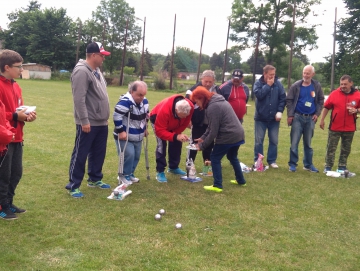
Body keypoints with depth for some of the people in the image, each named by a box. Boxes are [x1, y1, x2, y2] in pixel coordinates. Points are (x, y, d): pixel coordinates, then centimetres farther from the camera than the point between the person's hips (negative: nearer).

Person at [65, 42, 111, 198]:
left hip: (101, 122, 9)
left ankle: (95, 179, 31)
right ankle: (73, 185, 9)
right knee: (80, 154, -1)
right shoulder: (82, 72, -16)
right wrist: (84, 120, -23)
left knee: (98, 153, 17)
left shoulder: (96, 71, 15)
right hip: (89, 123, -9)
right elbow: (79, 99, -22)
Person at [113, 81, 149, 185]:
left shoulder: (145, 101, 1)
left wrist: (145, 128, 20)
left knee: (136, 156, 12)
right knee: (129, 155, -15)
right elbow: (117, 116, -28)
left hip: (137, 136, 8)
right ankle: (124, 175, 5)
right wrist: (121, 131, -25)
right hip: (125, 136, -8)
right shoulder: (125, 102, -25)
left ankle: (130, 174, 30)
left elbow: (146, 115, 18)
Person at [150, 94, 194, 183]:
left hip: (174, 124, 5)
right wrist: (176, 136, -52)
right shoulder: (164, 111, -47)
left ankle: (173, 167, 21)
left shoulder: (190, 107, -33)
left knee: (177, 143, 3)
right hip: (157, 119, -5)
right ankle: (160, 171, -8)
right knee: (161, 144, -17)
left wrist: (177, 133, -26)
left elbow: (185, 123, -16)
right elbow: (160, 131, -42)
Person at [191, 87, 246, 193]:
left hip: (228, 136, -10)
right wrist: (203, 137, 15)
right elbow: (212, 125, 20)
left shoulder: (213, 107, -17)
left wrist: (202, 145, -7)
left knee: (215, 158, 4)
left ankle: (217, 185, 5)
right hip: (238, 134, 10)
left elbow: (213, 131, -16)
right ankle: (240, 180, 40)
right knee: (232, 157, 27)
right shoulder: (218, 101, 15)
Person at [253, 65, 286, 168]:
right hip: (261, 117, -1)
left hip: (274, 118, 2)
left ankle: (272, 160, 19)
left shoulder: (278, 83, 0)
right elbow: (259, 95, -20)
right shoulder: (258, 83, -3)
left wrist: (280, 111, -11)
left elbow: (283, 98, -1)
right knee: (259, 140, 4)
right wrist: (268, 85, -15)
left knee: (274, 140, 7)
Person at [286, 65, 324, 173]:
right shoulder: (296, 85, -4)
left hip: (310, 118, 2)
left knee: (308, 143, 12)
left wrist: (317, 113, 0)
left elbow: (321, 100, 10)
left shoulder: (317, 86, 2)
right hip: (297, 117, -2)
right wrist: (290, 115, -8)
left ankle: (308, 164, 20)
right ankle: (292, 164, 8)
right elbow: (289, 100, -2)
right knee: (294, 142, -1)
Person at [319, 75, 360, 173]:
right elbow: (326, 107, 4)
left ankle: (342, 167, 23)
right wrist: (322, 120, 2)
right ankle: (328, 167, 12)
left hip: (349, 128, 1)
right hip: (335, 127, -1)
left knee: (346, 149, 11)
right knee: (331, 148, 4)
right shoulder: (334, 94, -3)